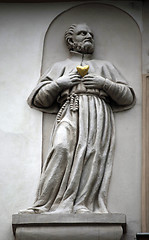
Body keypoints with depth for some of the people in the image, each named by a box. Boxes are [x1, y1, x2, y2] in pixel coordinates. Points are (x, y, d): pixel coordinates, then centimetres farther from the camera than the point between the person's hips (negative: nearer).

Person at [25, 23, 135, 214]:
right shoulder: (60, 67, 30)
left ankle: (83, 205, -33)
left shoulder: (105, 66, 31)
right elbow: (37, 99, 21)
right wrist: (59, 83, 6)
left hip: (98, 114, 2)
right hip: (70, 113, -1)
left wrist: (105, 84, 6)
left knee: (94, 153, -24)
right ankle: (45, 204, -33)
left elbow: (129, 97, 21)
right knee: (61, 148, -30)